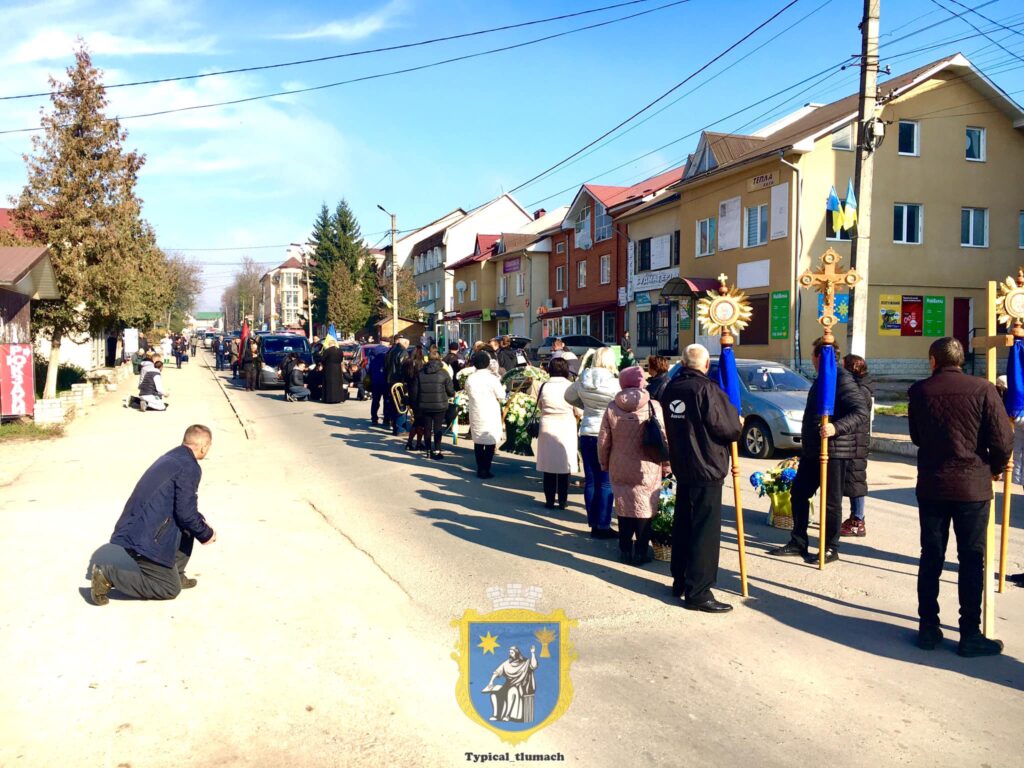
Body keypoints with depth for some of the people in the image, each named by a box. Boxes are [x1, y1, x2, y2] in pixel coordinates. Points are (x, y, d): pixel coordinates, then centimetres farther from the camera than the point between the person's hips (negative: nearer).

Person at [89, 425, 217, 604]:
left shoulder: (172, 457, 13)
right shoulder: (189, 468, -16)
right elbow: (185, 513, -16)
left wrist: (200, 520, 29)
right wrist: (206, 534, 0)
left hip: (135, 527, 10)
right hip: (145, 538, -10)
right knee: (170, 588, 2)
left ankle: (175, 573, 21)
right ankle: (108, 575, -4)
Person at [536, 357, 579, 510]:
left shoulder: (545, 386, -6)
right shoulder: (570, 387, -9)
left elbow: (539, 406, 7)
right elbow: (578, 411, -2)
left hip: (548, 428, 1)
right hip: (566, 429, -1)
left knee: (549, 466, 9)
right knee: (564, 466, 9)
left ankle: (549, 500, 13)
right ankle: (562, 500, 13)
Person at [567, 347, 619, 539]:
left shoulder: (583, 381, 1)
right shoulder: (614, 383, -15)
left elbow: (569, 397, 17)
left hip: (587, 434, 5)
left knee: (590, 480, 12)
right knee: (606, 483, 3)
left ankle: (593, 523, 20)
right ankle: (602, 526, 6)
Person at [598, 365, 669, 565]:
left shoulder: (612, 408, -4)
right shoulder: (653, 407, -10)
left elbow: (603, 441, 2)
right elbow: (665, 439, -6)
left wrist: (605, 464, 16)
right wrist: (666, 466, 5)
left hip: (620, 470, 2)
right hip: (647, 470, -2)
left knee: (624, 510, 13)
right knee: (644, 510, 8)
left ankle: (625, 550, 21)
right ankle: (640, 552, 14)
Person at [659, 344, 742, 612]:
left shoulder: (670, 389, 5)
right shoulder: (707, 390, -18)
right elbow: (730, 429, -15)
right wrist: (737, 425, 5)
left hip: (681, 467, 8)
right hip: (707, 469, -8)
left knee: (682, 525, 17)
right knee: (706, 530, -2)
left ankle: (680, 581, 28)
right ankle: (698, 592, 0)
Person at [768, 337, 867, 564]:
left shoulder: (842, 379, -15)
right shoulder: (823, 379, 16)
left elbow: (861, 413, -24)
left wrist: (836, 427, -36)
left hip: (834, 452, -10)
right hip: (812, 450, 10)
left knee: (831, 501, 1)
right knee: (798, 494, 13)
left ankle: (830, 549, 14)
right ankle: (798, 544, 23)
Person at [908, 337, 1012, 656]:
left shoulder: (920, 391, -2)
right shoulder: (982, 389, -9)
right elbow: (1002, 441, -10)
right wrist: (995, 469, 8)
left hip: (931, 486, 2)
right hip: (972, 486, -2)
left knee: (931, 558, 10)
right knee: (971, 560, 7)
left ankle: (928, 628, 15)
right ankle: (970, 635, 11)